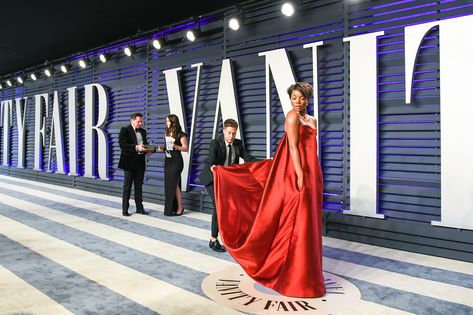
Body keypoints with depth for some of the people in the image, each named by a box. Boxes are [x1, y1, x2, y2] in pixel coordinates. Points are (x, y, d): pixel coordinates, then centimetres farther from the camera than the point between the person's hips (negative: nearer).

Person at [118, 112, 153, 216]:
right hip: (129, 162, -6)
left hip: (140, 162, 6)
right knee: (127, 186, 1)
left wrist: (147, 150, 0)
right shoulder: (125, 130, -4)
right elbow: (122, 145, -15)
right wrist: (136, 147, -24)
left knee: (139, 186, 11)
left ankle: (139, 208, 17)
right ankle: (125, 209, 8)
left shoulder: (143, 131, 15)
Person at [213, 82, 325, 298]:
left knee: (307, 223, 13)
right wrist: (300, 176, -22)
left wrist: (315, 177, 16)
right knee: (296, 224, -4)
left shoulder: (312, 121, 17)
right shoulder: (292, 115, -7)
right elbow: (293, 147, -16)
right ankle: (293, 277, 7)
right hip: (296, 176, -8)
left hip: (311, 175, 8)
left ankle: (304, 270, 26)